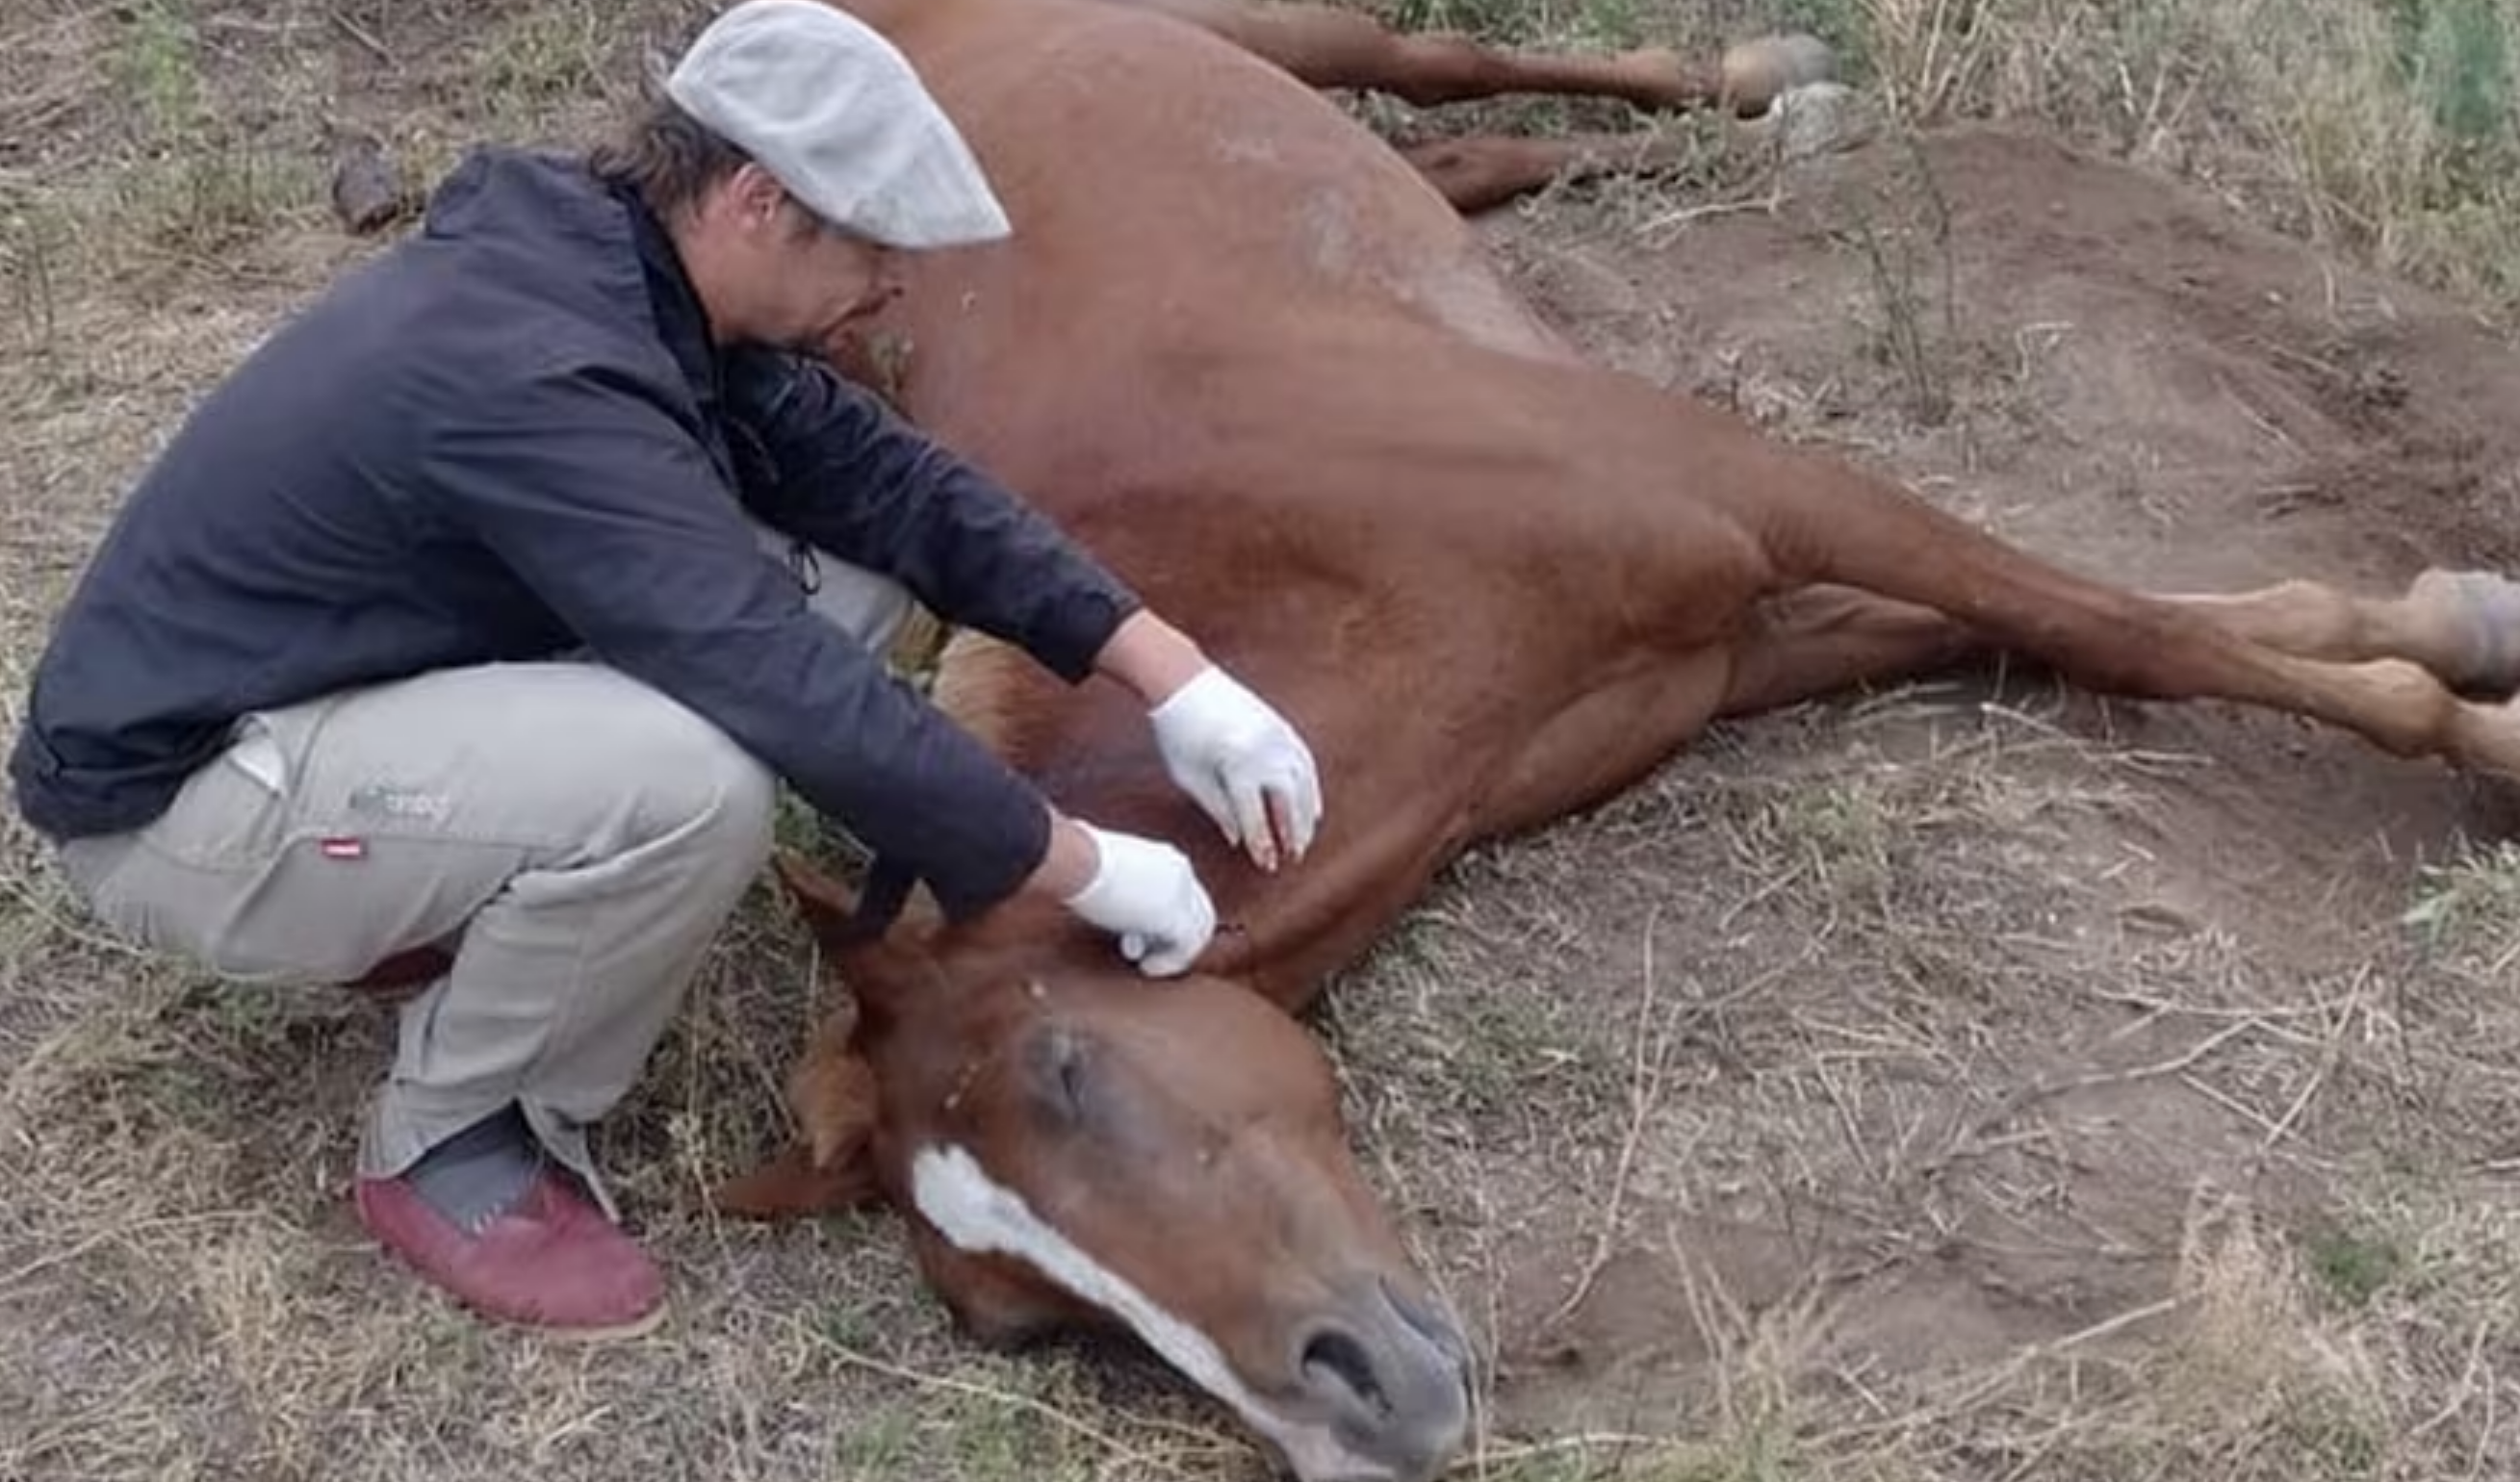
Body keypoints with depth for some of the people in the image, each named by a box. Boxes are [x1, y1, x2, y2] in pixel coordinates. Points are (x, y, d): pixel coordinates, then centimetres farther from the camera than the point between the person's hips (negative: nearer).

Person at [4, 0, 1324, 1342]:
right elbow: (804, 703, -34)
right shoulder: (534, 378, -33)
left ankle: (471, 916, 8)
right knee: (691, 781, -35)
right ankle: (444, 1141, -8)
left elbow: (884, 477, 0)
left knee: (846, 571, -4)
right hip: (177, 802, -9)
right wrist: (1088, 870, -22)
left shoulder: (626, 269, -5)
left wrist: (1170, 675, -7)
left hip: (373, 674, 9)